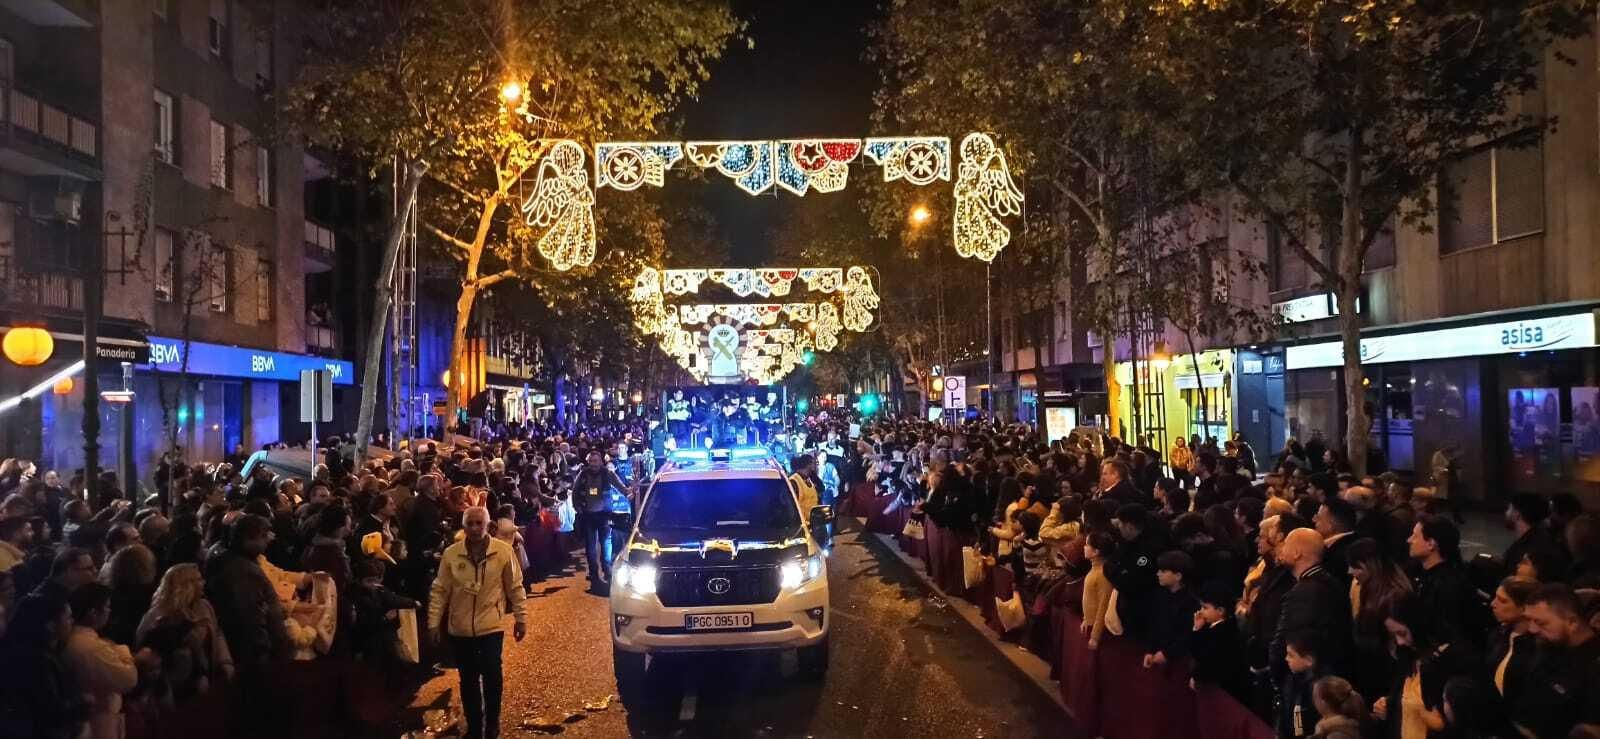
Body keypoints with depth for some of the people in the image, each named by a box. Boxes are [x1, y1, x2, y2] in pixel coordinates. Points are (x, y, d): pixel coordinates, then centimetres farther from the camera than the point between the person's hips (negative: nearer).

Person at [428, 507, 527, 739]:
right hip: (460, 629, 2)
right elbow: (440, 590, 0)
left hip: (491, 626, -2)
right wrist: (434, 622, 0)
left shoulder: (503, 551, -9)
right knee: (468, 679, 12)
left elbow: (515, 587, -2)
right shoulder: (451, 553, -6)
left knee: (492, 676, 2)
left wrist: (521, 618, 2)